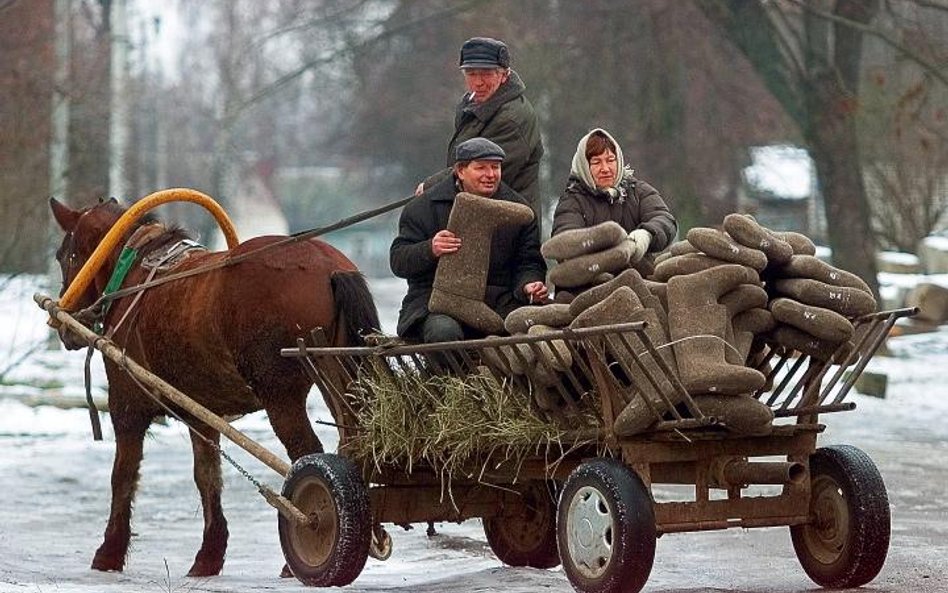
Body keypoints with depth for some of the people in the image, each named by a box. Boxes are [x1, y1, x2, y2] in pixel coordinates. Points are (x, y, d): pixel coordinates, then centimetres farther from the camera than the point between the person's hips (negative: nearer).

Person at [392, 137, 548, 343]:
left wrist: (528, 285, -11)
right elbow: (398, 261, 0)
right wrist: (430, 250, -22)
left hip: (500, 299, 2)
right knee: (445, 331, -37)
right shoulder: (425, 206, 5)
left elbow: (529, 262, 14)